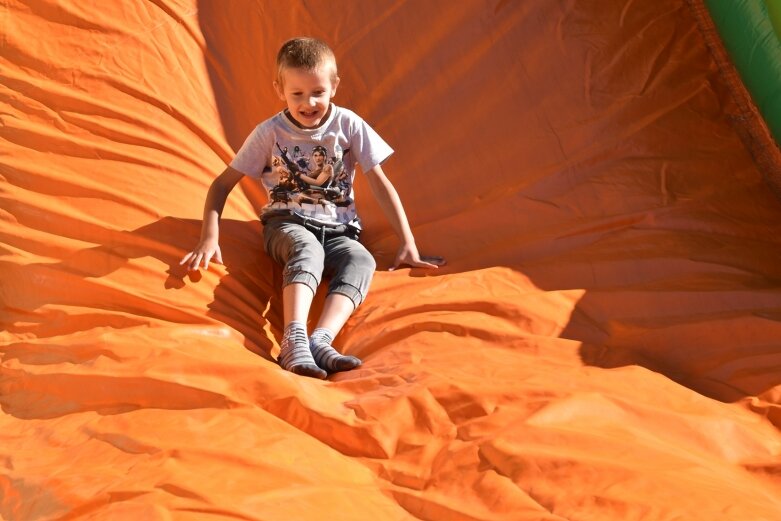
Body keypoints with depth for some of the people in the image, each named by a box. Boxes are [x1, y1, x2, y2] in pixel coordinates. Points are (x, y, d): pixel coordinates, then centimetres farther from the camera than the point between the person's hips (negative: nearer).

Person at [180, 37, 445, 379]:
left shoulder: (349, 126, -1)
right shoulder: (270, 132, -3)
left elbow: (381, 185, 1)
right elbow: (223, 184, 1)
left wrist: (408, 245, -4)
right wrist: (209, 237, -14)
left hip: (337, 230, 2)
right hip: (287, 225, -2)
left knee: (362, 260, -33)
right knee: (307, 249, -38)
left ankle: (321, 341, -53)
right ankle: (294, 341, -57)